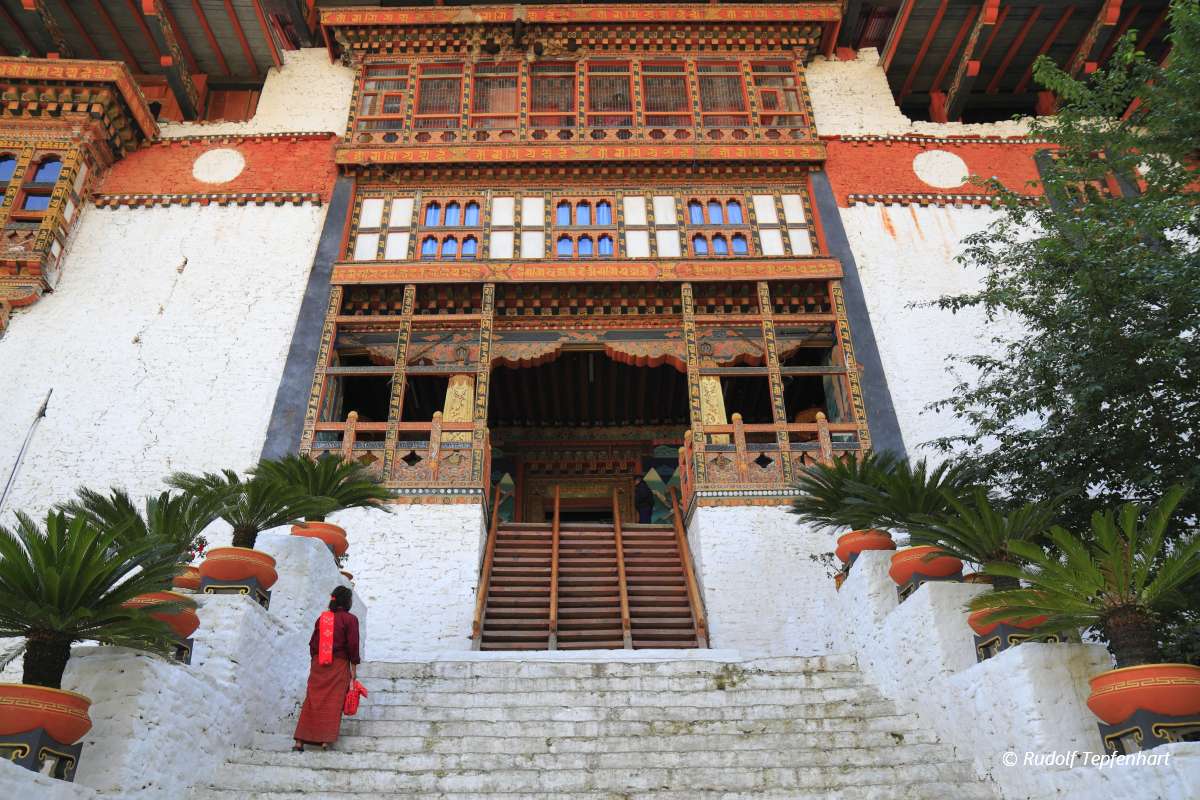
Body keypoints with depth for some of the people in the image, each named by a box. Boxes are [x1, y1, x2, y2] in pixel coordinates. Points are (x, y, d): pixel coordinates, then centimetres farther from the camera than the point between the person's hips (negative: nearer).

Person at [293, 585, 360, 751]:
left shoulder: (322, 617, 9)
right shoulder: (350, 619, -5)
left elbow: (312, 643, 11)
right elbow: (353, 645, -9)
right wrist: (354, 668, -1)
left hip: (318, 665, 4)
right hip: (339, 665, -4)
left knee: (312, 700, 7)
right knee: (333, 703, 0)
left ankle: (300, 740, 5)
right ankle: (326, 740, -4)